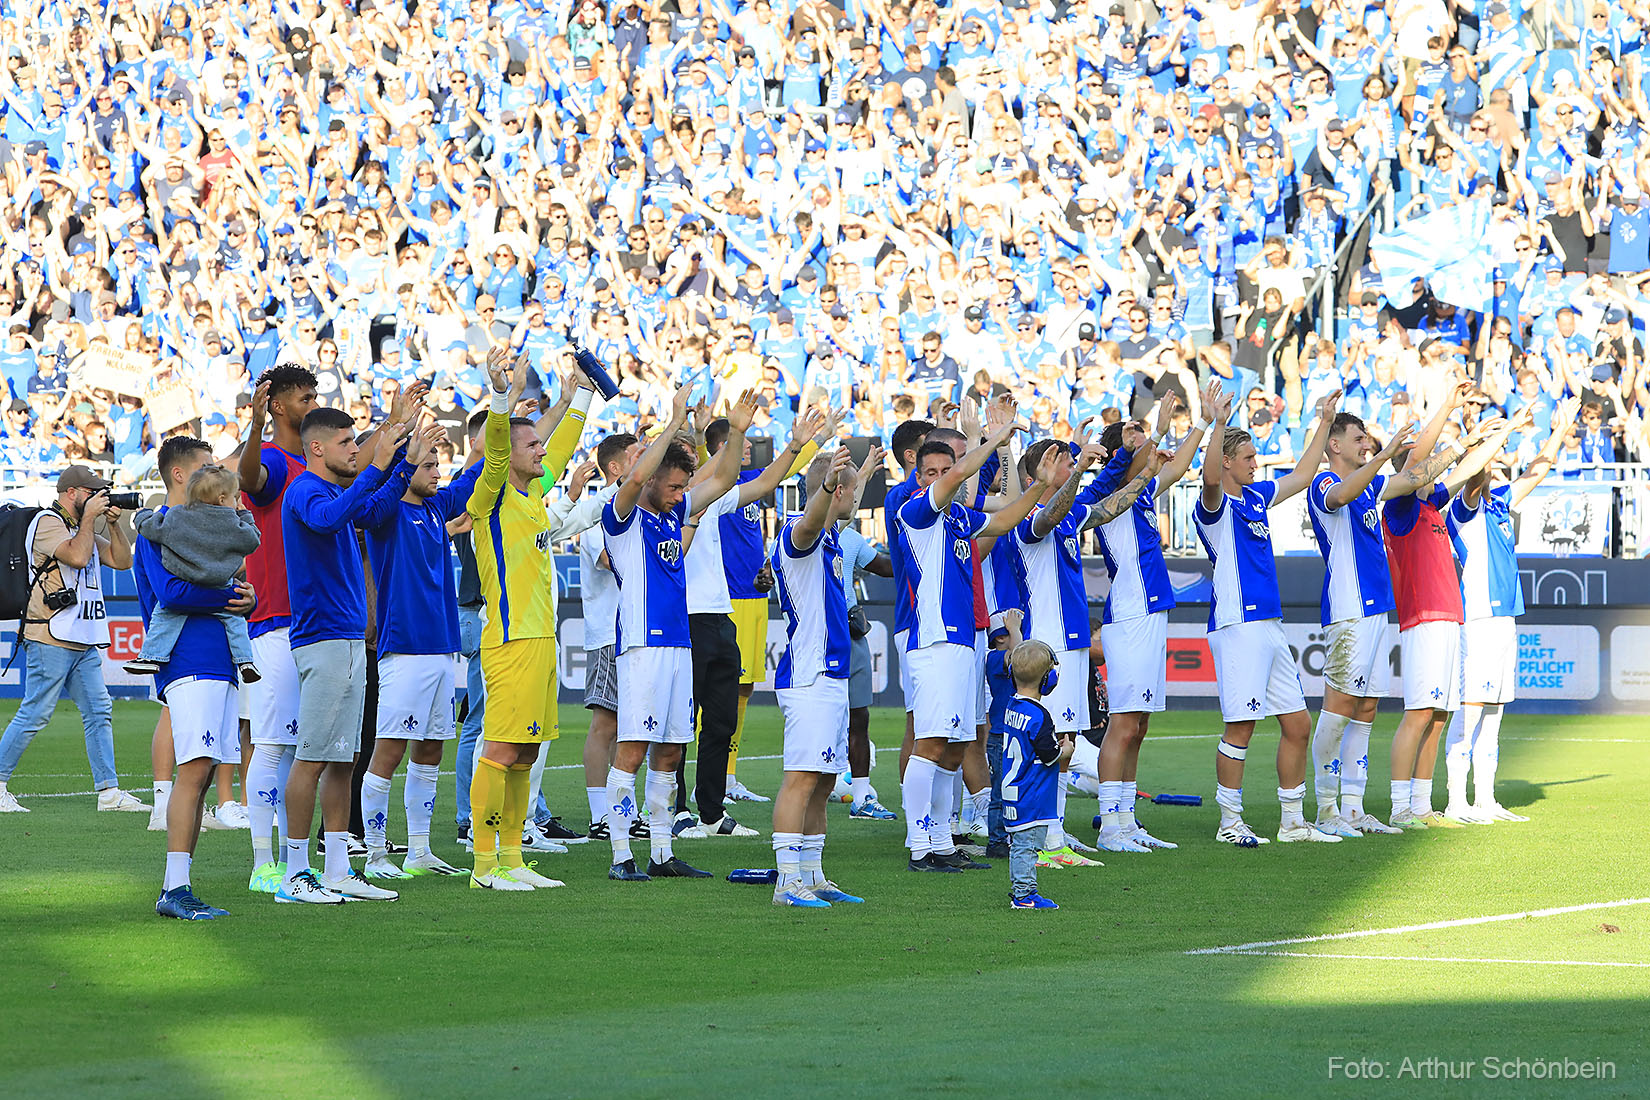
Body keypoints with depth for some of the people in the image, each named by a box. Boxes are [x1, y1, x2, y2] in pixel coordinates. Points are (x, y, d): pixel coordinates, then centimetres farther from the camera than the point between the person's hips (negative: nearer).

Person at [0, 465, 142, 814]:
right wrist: (90, 517, -12)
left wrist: (113, 523, 7)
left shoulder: (83, 527, 20)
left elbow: (122, 560, 18)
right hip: (51, 639, -9)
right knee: (35, 713, -8)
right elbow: (76, 556, -23)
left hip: (84, 641, 9)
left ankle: (109, 791, 5)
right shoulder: (48, 523, -8)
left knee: (99, 712, 5)